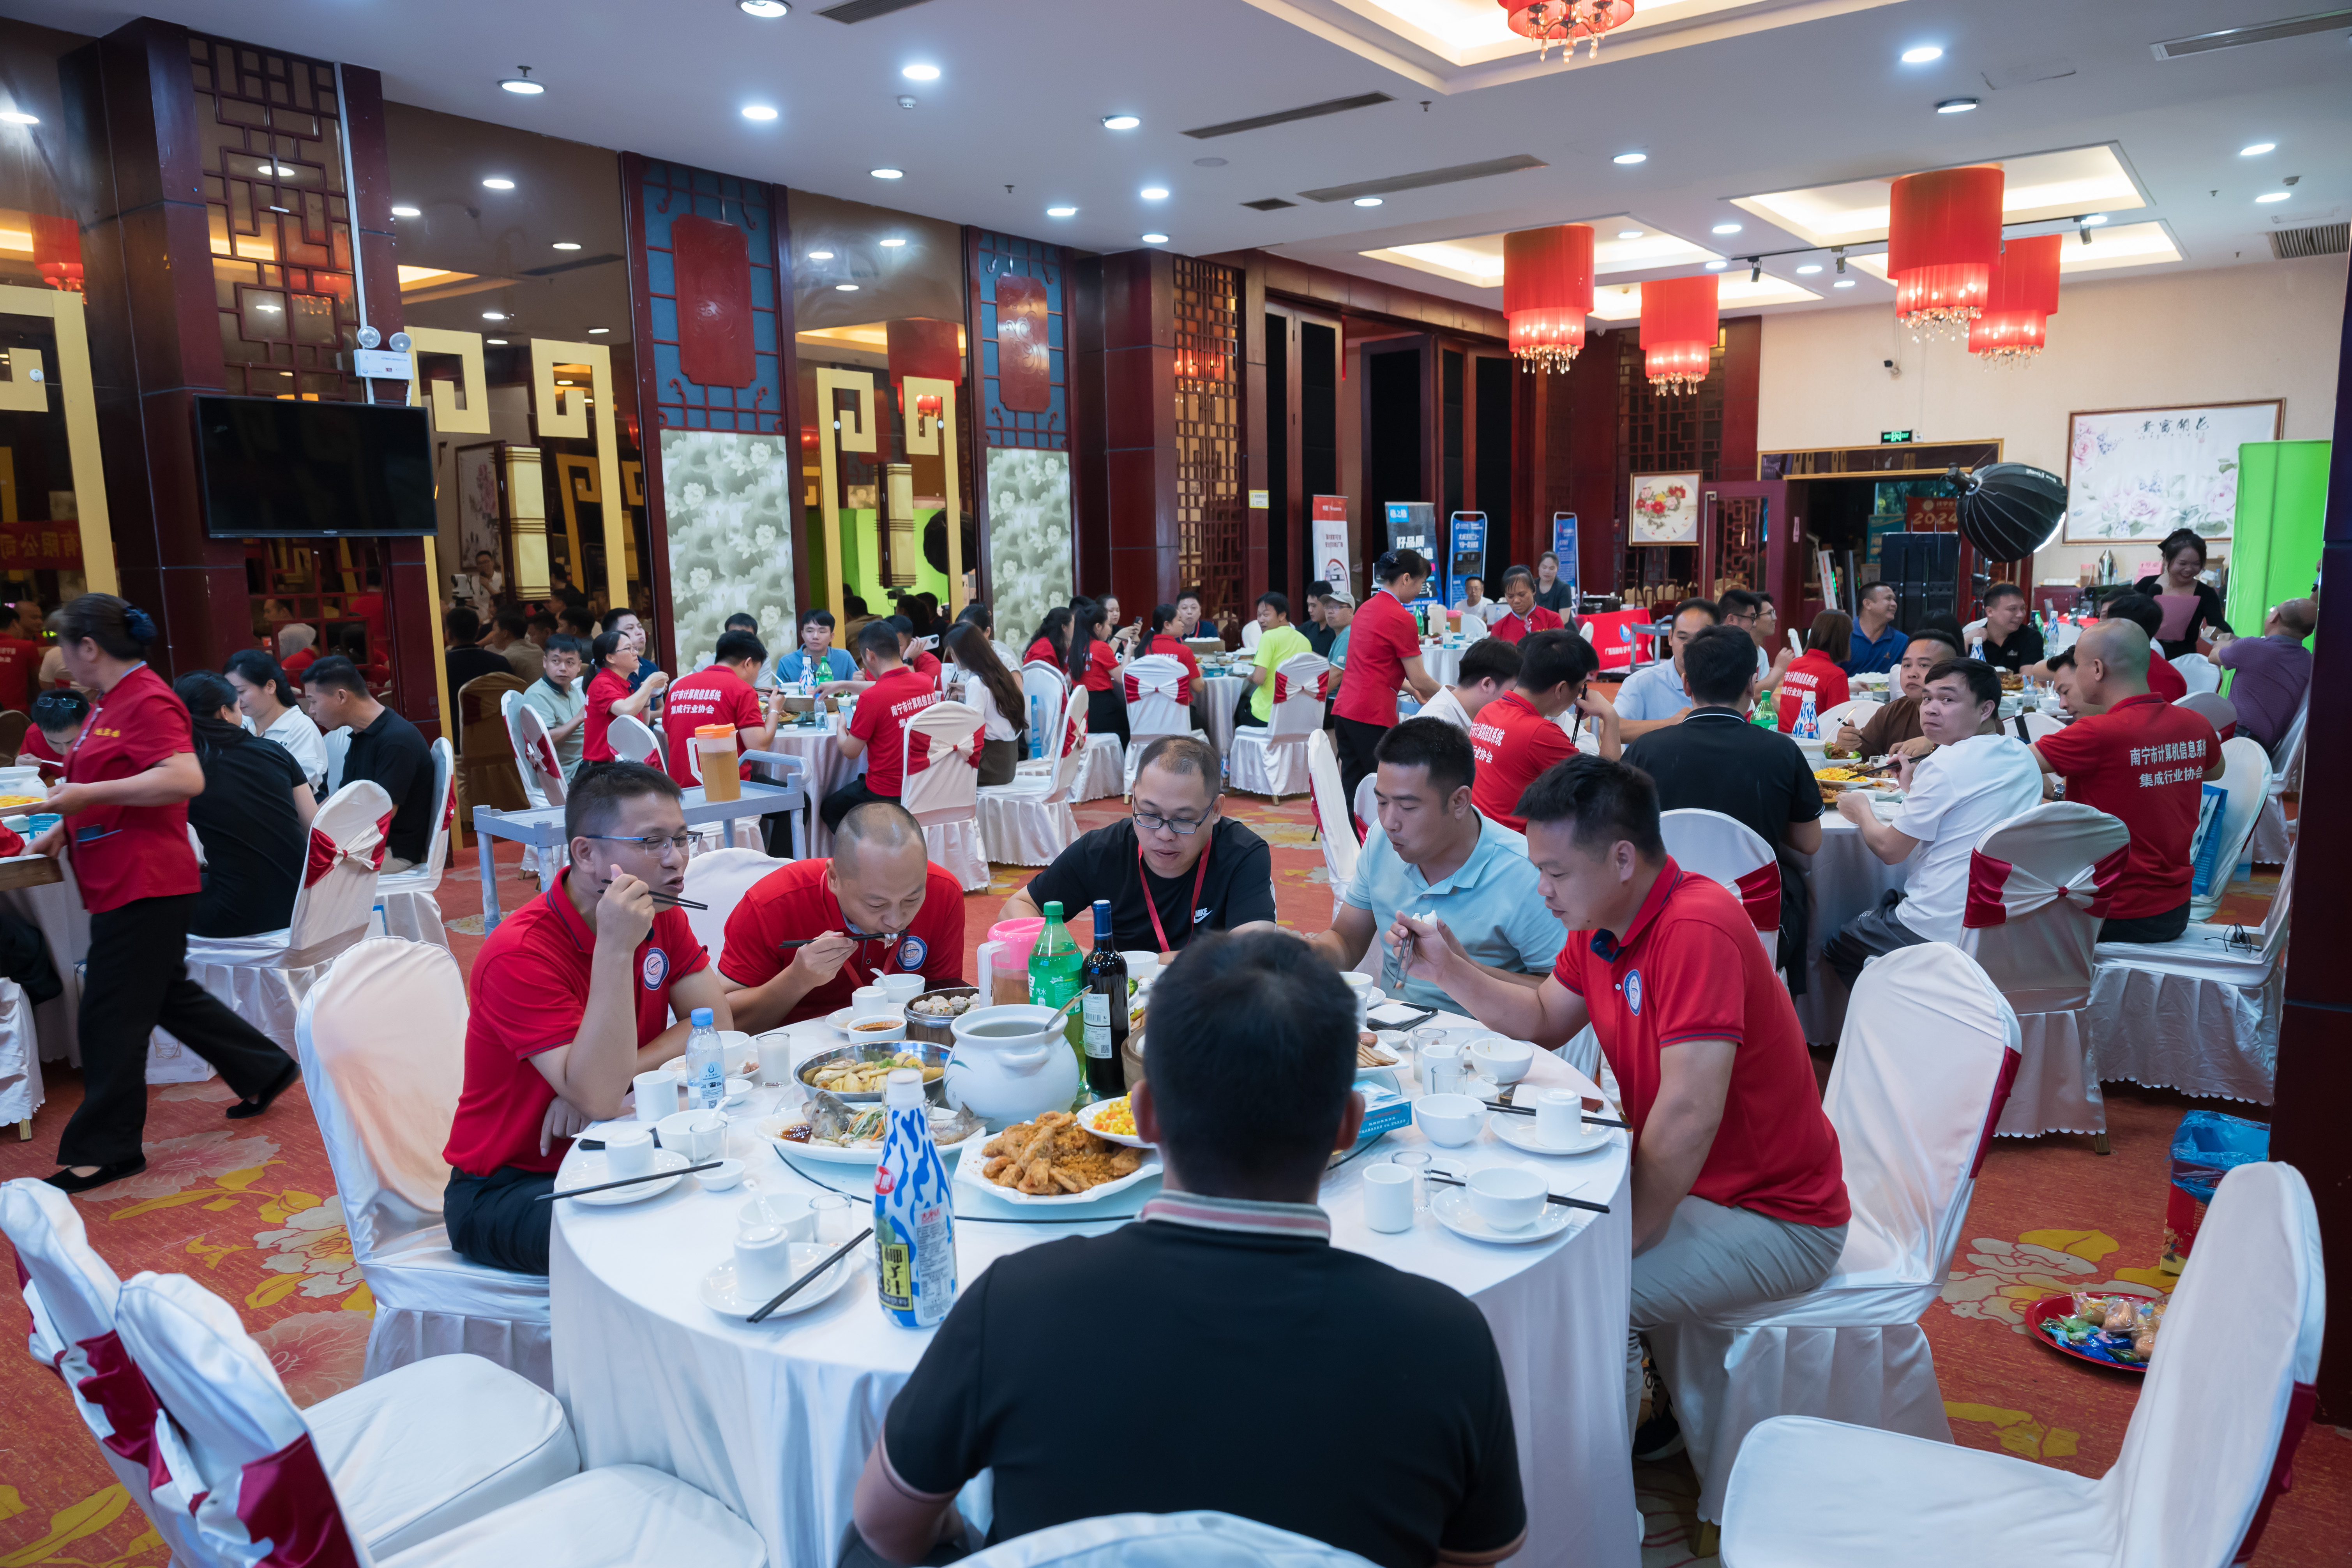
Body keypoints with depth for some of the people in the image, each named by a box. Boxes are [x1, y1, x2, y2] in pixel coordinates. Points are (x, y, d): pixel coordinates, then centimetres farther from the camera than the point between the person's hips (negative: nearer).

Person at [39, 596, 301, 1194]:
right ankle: (263, 1071, 32)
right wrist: (65, 827, 15)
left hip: (144, 885, -10)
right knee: (168, 994, 19)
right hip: (123, 882, 10)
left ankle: (102, 1151, 9)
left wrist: (89, 794, -25)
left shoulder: (147, 702, -16)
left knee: (111, 1020, -2)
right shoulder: (111, 702, 15)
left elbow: (186, 779, -29)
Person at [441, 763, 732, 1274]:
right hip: (505, 1189, -7)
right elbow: (598, 1099, -33)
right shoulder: (520, 953, -25)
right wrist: (615, 949, -40)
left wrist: (612, 1076, -21)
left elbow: (716, 1025, -5)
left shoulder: (661, 916, -1)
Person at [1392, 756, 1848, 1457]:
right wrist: (1451, 971, 0)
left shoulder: (1697, 930, -29)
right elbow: (1545, 1019, 15)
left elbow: (1689, 1116, -33)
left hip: (1775, 1217, -9)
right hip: (1689, 1184, 9)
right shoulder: (1600, 924, 0)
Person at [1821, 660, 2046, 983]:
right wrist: (1914, 788, 14)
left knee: (1835, 948, 14)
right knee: (1885, 900, 32)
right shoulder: (2022, 756, 6)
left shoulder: (1944, 764, -18)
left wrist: (1861, 812, 7)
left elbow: (1890, 849, -11)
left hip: (1940, 931, -8)